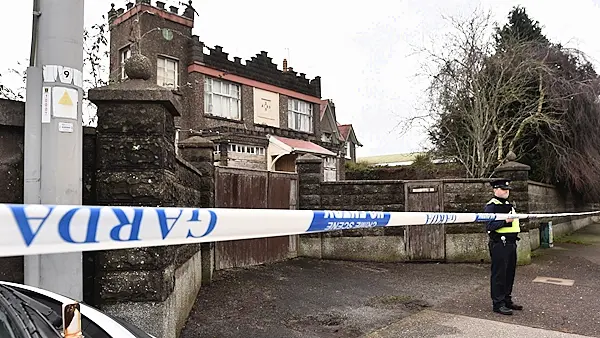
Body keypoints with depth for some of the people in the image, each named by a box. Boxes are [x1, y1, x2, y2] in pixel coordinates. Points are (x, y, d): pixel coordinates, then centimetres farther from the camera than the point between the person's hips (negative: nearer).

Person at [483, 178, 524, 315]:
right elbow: (489, 226, -19)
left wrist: (515, 221, 12)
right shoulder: (491, 206, -11)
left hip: (511, 244, 9)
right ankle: (498, 304, 4)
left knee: (510, 273, 15)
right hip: (499, 244, -9)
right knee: (499, 274, -3)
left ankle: (507, 300, 28)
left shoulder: (509, 205, 17)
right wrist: (505, 221, -25)